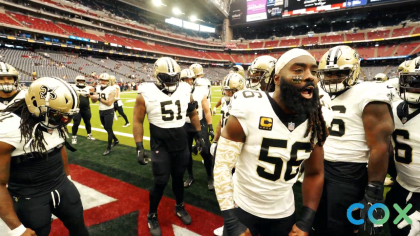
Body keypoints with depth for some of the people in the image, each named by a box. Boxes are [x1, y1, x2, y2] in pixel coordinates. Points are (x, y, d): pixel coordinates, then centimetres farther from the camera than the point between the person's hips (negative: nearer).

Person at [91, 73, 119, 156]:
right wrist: (92, 95, -12)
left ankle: (108, 148, 10)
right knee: (106, 128, 18)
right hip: (101, 111, 7)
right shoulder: (98, 88, 4)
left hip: (109, 111, -7)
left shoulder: (111, 90, -15)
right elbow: (94, 101, 8)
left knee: (109, 129, 0)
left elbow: (109, 103, -23)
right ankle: (115, 140, 39)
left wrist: (99, 98, -24)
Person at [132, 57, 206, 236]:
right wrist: (139, 147, -10)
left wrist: (199, 135, 13)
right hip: (160, 146, -3)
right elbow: (137, 121, -7)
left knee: (178, 177, 16)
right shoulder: (146, 94, -13)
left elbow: (193, 114, 12)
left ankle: (179, 207, 42)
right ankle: (152, 216, 27)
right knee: (161, 182, 1)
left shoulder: (185, 91, -3)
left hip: (181, 144, 3)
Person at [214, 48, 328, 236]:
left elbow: (314, 174, 5)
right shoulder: (249, 111, -22)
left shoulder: (315, 122, -7)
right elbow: (222, 165, -18)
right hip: (242, 210, -4)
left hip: (284, 214, 4)